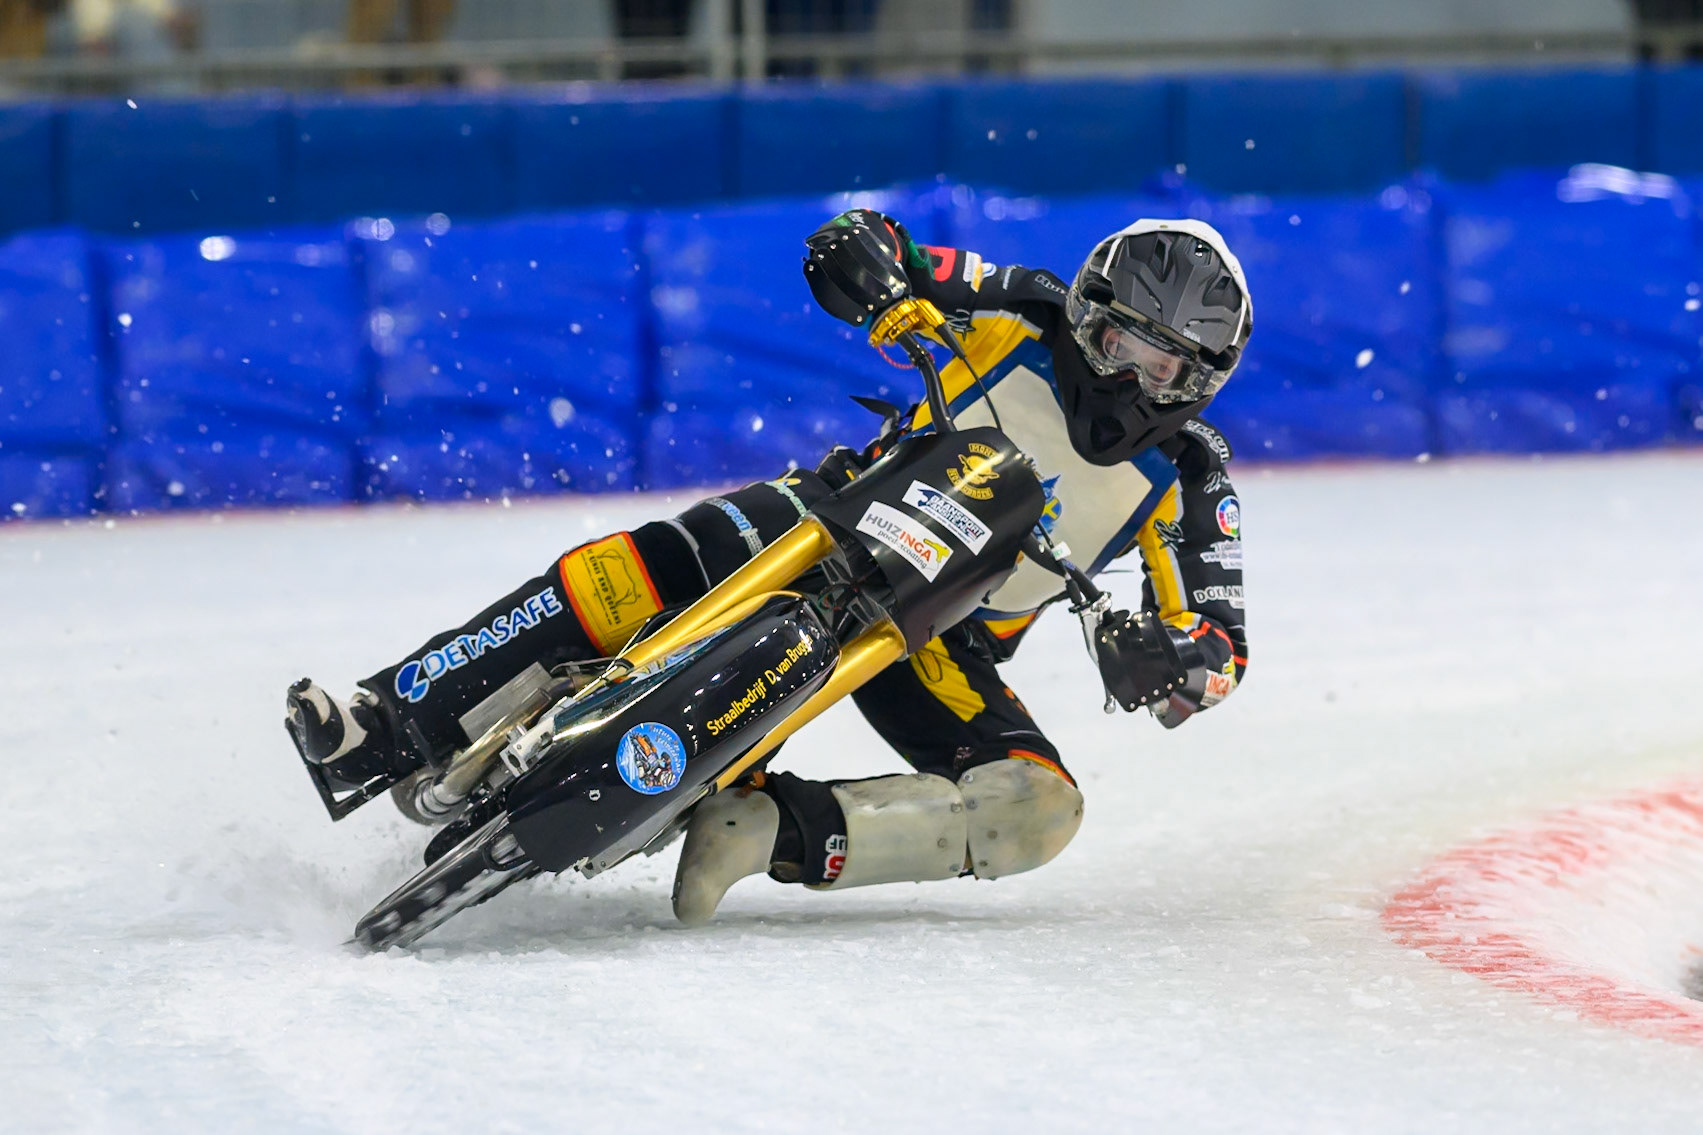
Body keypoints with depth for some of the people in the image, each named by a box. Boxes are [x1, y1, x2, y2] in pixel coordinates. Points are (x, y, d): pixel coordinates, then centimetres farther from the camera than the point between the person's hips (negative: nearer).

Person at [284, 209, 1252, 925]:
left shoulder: (1190, 484, -5)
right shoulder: (1033, 318, -5)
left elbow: (1219, 654, -8)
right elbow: (863, 248, 0)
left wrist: (1166, 660, -33)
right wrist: (864, 253, -26)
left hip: (943, 640, 1)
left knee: (1038, 814, -27)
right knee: (625, 579, -27)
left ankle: (775, 829, -34)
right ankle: (388, 731, -27)